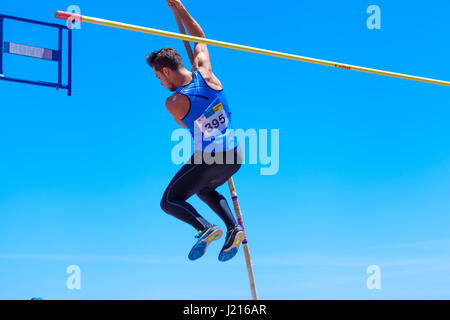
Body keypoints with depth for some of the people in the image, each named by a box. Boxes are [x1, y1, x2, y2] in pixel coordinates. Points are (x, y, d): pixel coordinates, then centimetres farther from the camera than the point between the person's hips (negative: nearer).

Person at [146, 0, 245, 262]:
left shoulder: (174, 103, -18)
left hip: (207, 161, -6)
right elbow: (200, 38, 12)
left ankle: (205, 228, -16)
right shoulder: (205, 72, -6)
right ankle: (234, 227, 10)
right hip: (235, 155, 6)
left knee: (170, 202, 11)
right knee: (205, 190, 33)